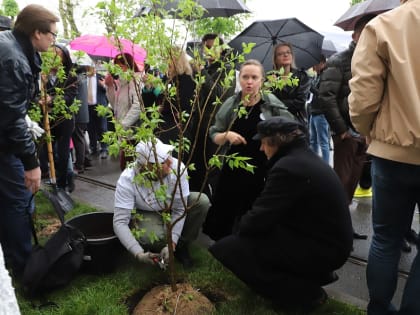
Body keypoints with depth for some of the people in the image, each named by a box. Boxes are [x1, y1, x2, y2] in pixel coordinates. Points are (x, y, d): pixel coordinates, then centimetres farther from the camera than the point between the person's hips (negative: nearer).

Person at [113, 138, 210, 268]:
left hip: (172, 208, 3)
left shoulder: (177, 167, -31)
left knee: (202, 201, -24)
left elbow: (180, 209, -23)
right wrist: (139, 254, -42)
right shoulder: (127, 180, -32)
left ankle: (181, 246, -4)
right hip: (147, 214, -2)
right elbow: (120, 222, -32)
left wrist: (172, 244, -31)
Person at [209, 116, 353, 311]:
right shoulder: (306, 158, 9)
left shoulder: (288, 167, -22)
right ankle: (317, 274, 17)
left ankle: (305, 293, -4)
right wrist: (246, 222, 10)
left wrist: (240, 226, 0)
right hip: (329, 242, 10)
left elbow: (258, 219, -20)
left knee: (226, 248, -14)